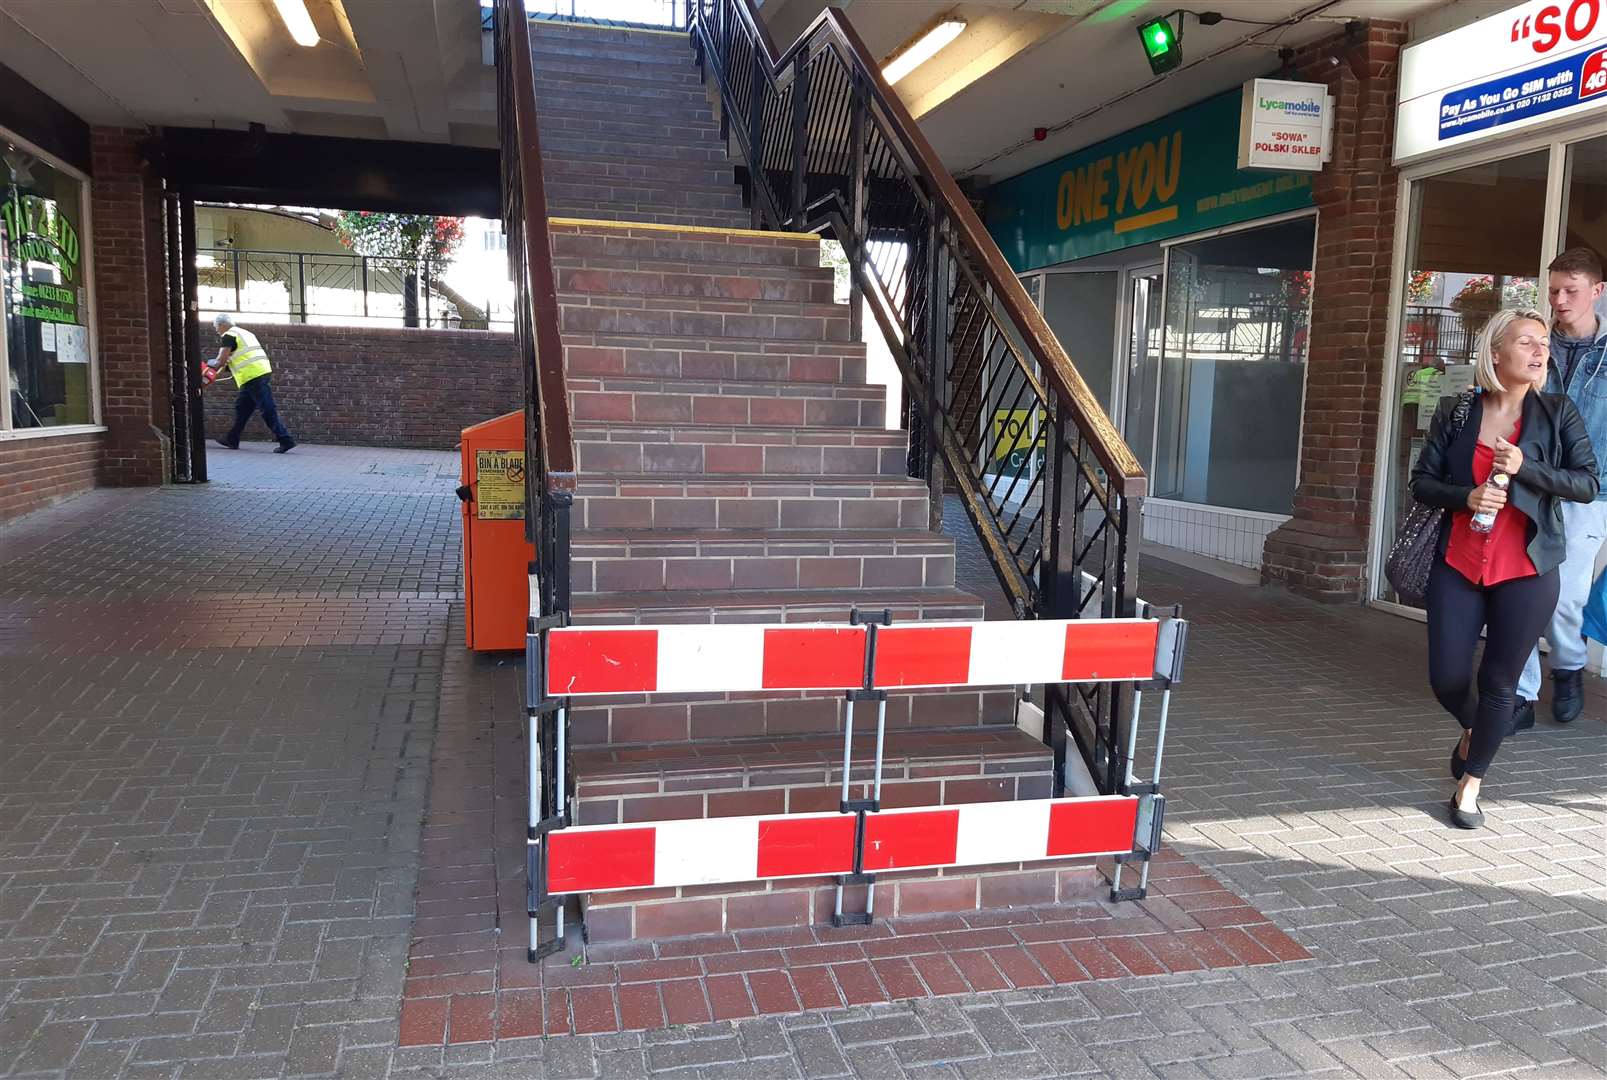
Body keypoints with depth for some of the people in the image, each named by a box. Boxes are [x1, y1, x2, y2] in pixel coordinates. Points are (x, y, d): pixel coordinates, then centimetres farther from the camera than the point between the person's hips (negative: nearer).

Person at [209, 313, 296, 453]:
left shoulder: (228, 336, -4)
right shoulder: (244, 332, 25)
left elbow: (221, 360, -8)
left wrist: (212, 363, 12)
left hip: (253, 376, -10)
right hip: (263, 372, 10)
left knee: (268, 410, -10)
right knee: (242, 406, 18)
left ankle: (285, 441, -13)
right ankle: (232, 440, 25)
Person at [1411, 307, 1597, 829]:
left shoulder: (1557, 412, 1)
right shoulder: (1456, 411, 1)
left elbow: (1589, 483, -4)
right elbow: (1422, 482, 3)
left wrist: (1525, 468, -18)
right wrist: (1465, 497, -16)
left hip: (1526, 571, -1)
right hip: (1458, 566, 1)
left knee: (1499, 683, 3)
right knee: (1446, 679, 2)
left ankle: (1470, 785, 21)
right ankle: (1471, 729, 39)